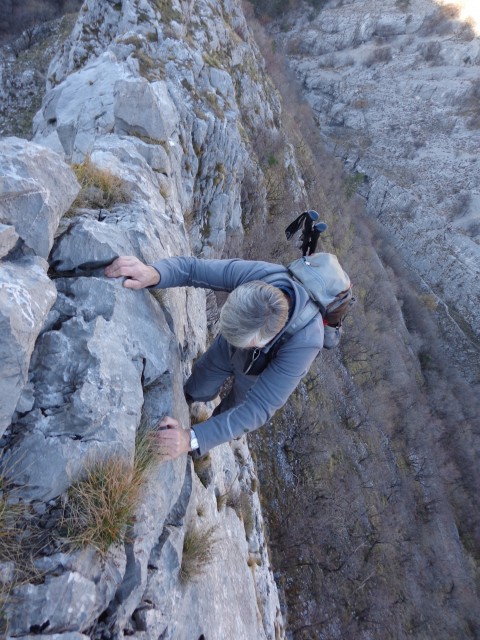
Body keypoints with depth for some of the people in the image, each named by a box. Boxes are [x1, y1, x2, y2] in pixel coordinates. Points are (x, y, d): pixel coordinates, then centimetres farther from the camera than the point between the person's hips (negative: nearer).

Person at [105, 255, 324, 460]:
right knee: (198, 391, 21)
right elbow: (192, 268, -31)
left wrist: (192, 439, -50)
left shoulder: (305, 342, -45)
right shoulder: (255, 273, -40)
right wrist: (152, 273, -53)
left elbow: (259, 408, -41)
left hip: (260, 371, -1)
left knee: (232, 410, 24)